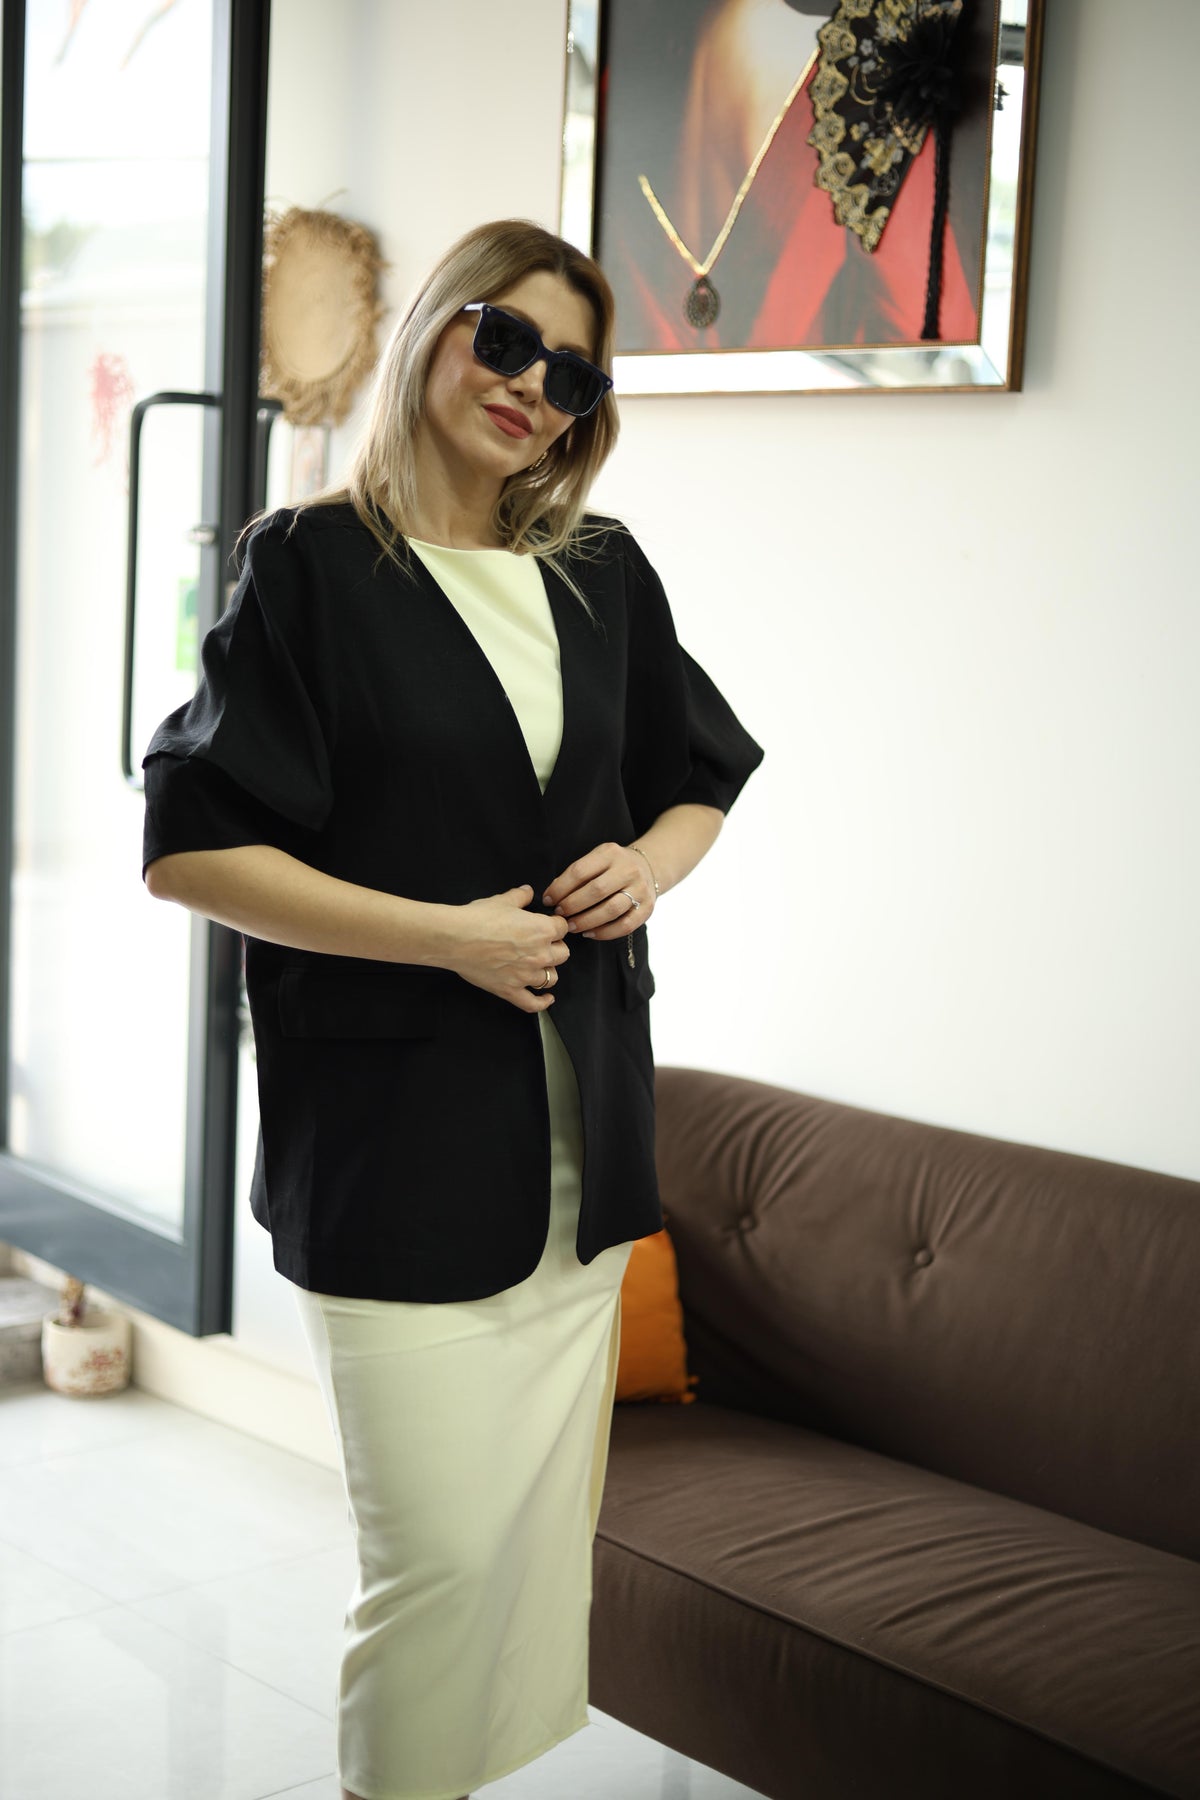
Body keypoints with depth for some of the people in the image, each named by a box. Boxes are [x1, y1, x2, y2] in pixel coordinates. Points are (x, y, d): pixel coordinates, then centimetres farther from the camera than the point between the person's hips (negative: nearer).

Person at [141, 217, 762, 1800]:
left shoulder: (605, 575, 11)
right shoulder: (316, 567, -5)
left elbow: (701, 780, 24)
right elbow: (189, 851, -10)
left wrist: (652, 861, 0)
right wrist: (444, 934, -15)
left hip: (579, 1130, 6)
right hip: (391, 1123, -5)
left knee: (542, 1530, 13)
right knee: (441, 1549, -5)